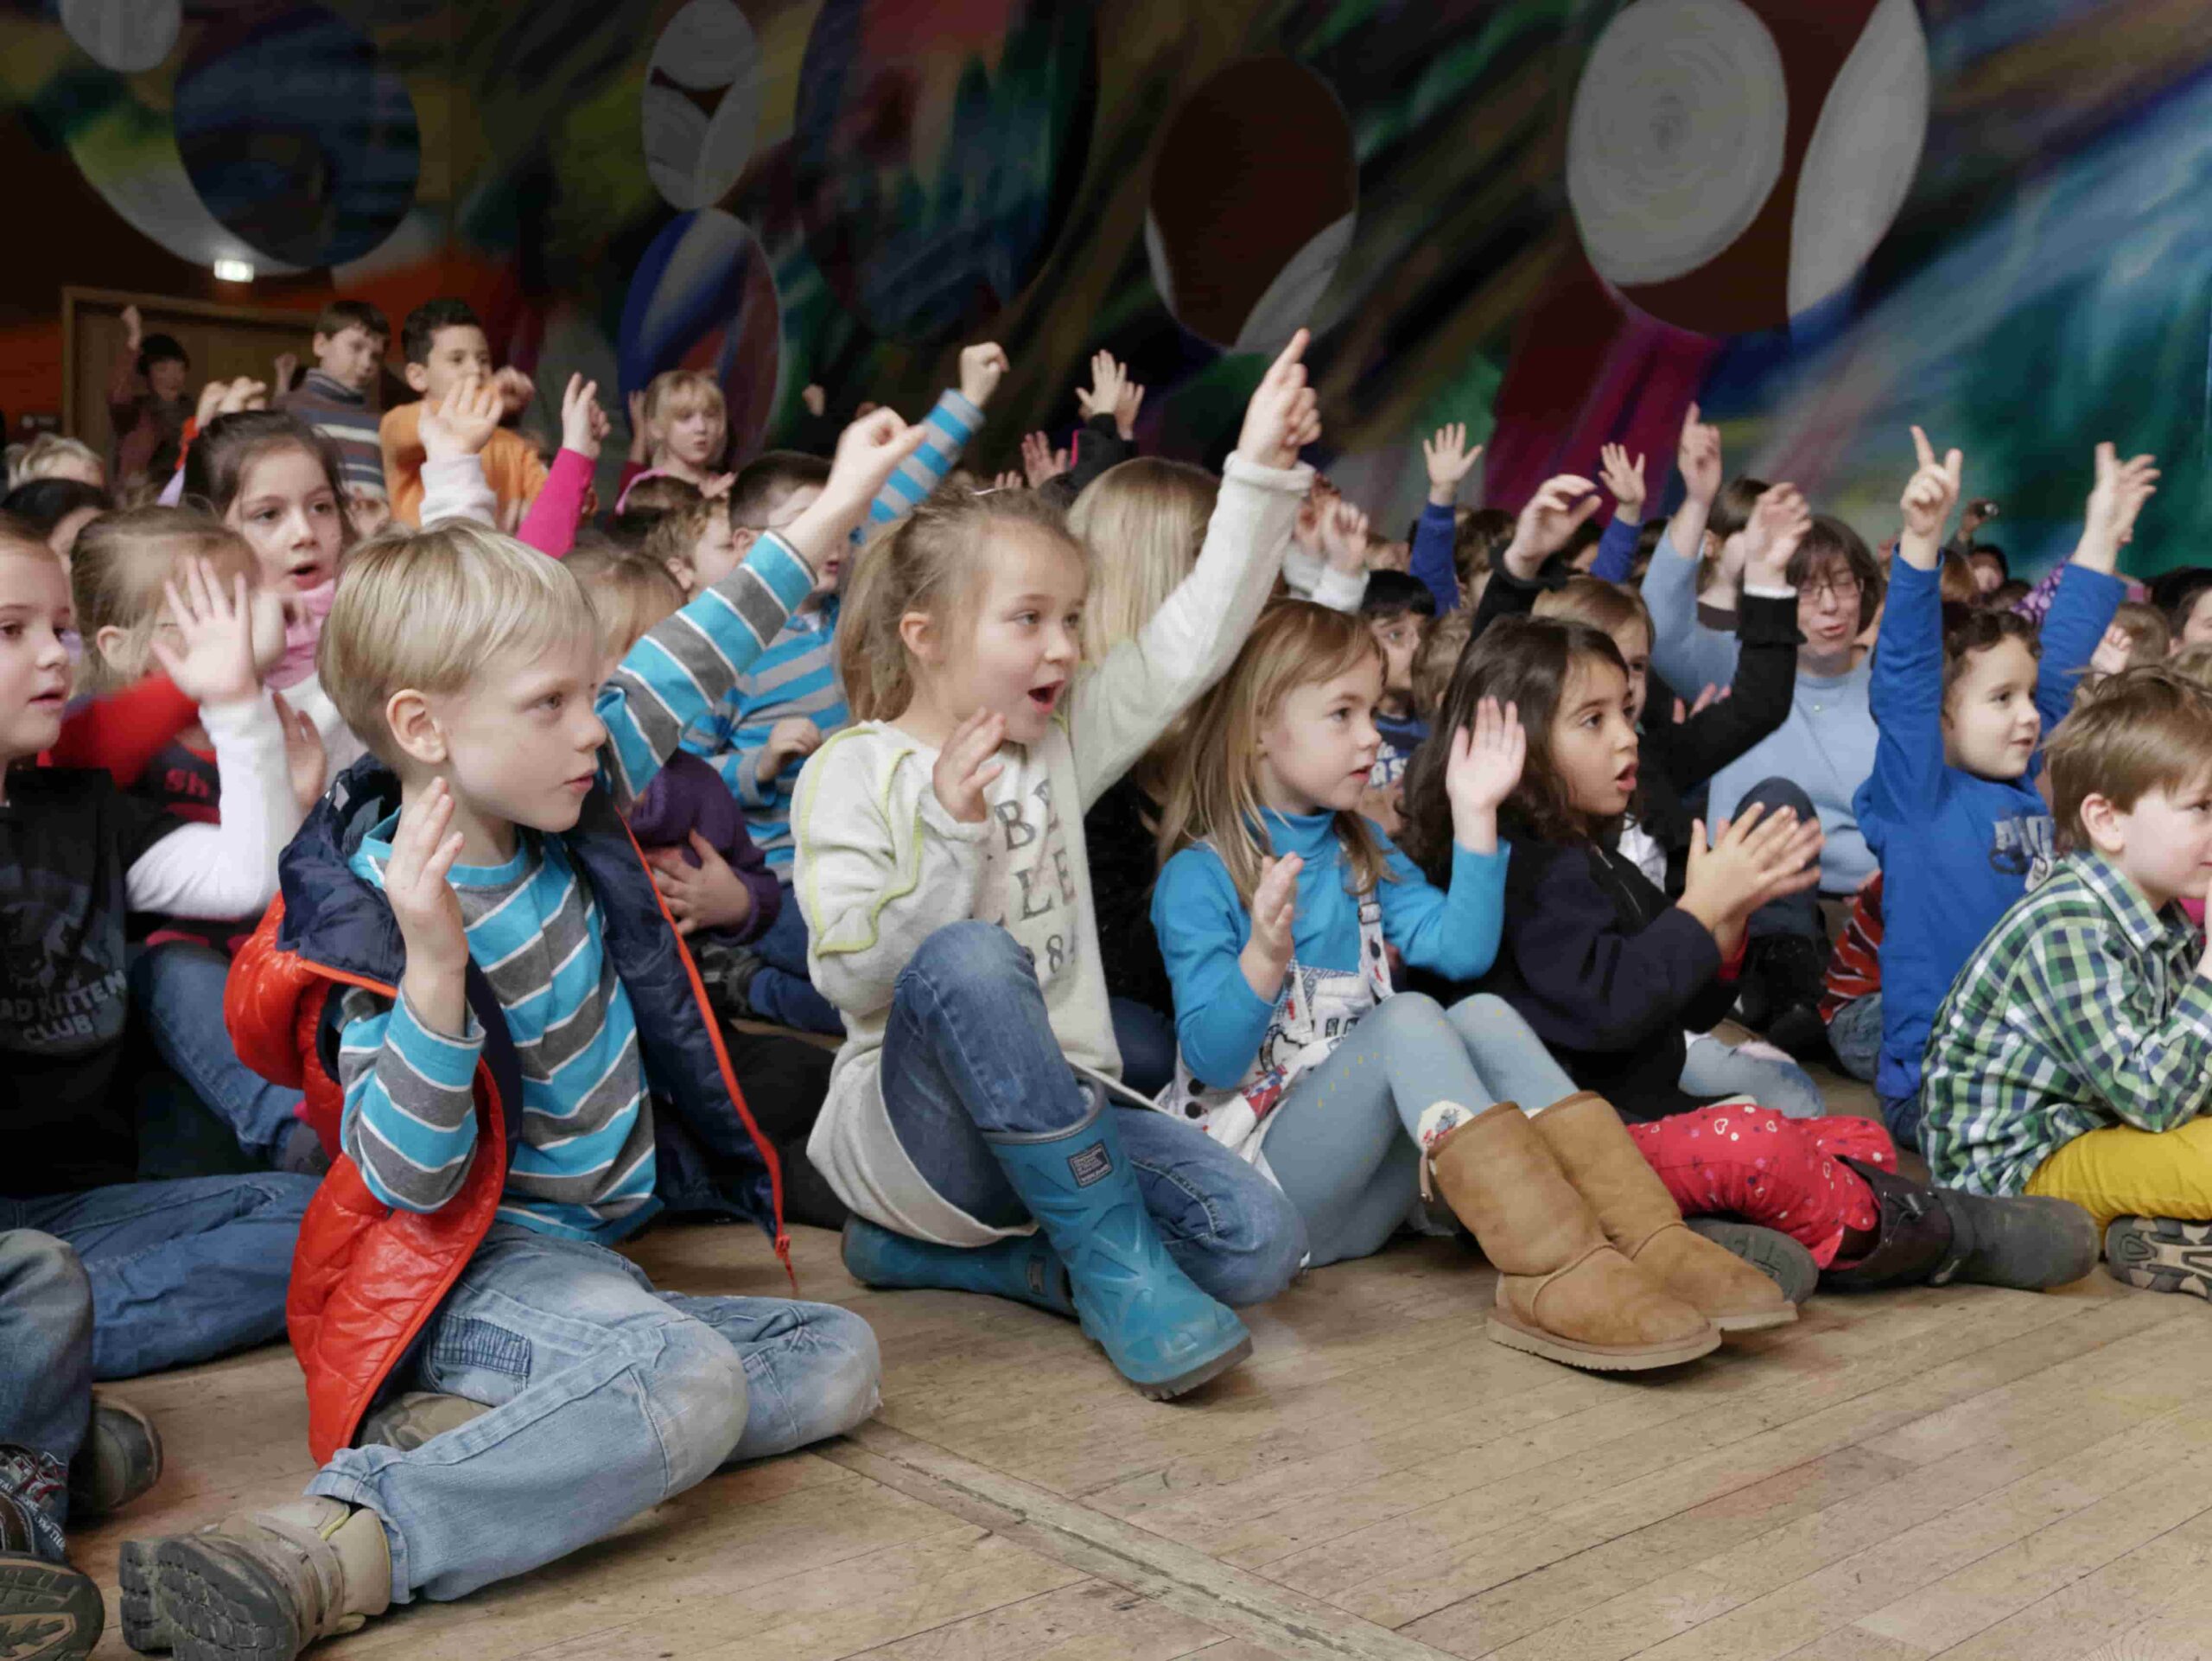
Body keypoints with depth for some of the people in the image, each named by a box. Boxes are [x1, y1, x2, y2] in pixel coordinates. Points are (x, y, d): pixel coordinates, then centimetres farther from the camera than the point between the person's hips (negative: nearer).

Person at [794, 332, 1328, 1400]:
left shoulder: (1062, 740, 12)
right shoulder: (851, 773, -4)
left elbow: (1192, 643, 6)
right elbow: (852, 976, -12)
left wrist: (1261, 471, 0)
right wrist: (948, 833, -24)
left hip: (1061, 1108, 5)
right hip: (913, 1118, -5)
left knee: (1259, 1246, -18)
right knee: (967, 961, -37)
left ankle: (936, 1252, -6)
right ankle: (1117, 1266, -27)